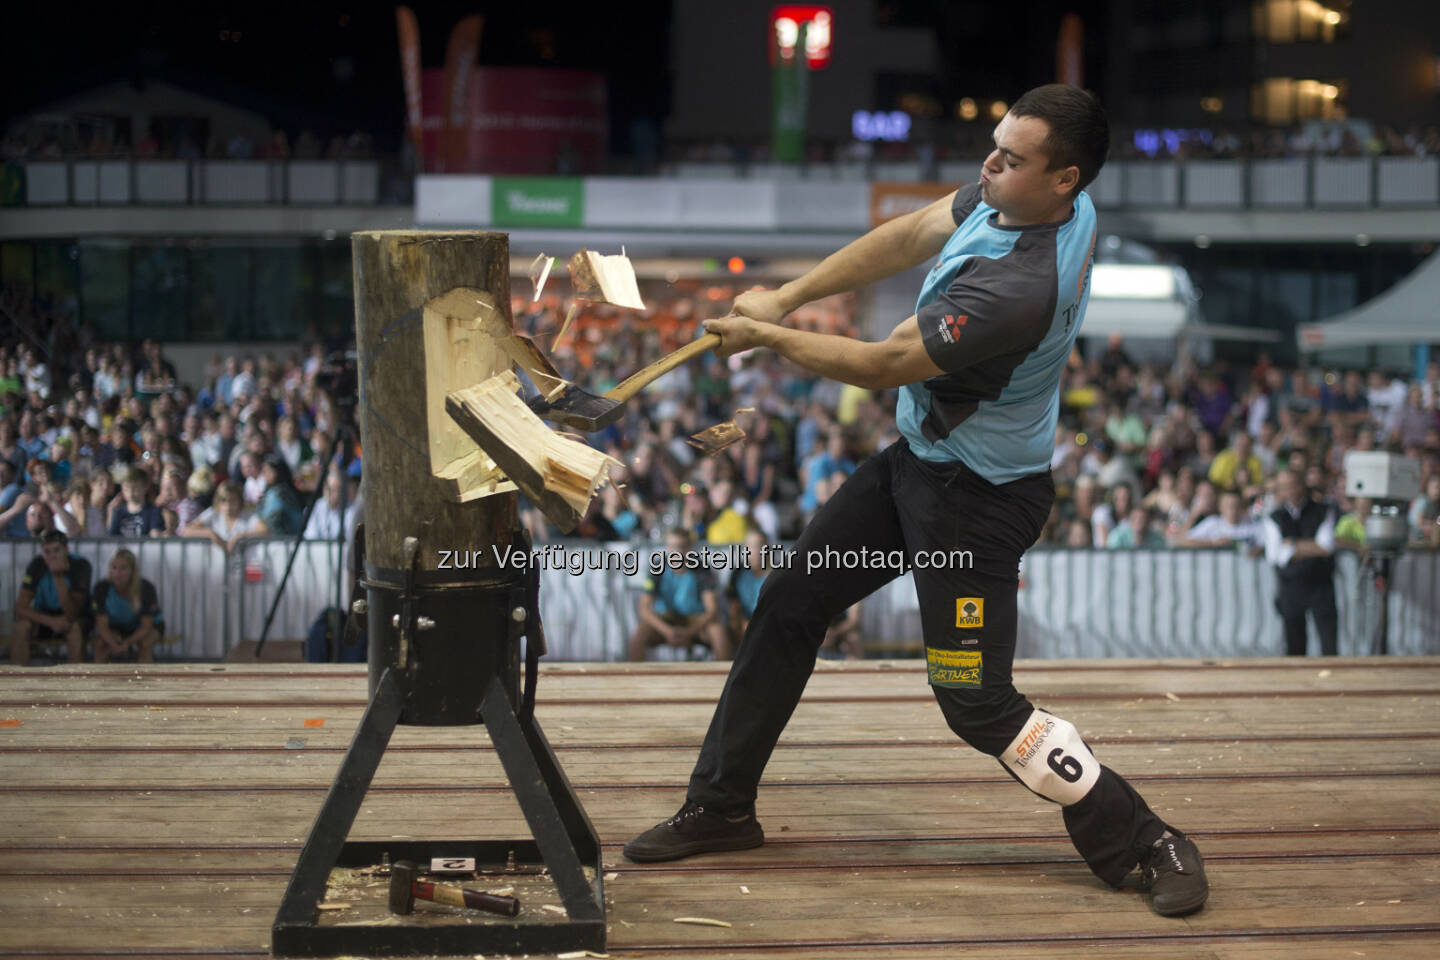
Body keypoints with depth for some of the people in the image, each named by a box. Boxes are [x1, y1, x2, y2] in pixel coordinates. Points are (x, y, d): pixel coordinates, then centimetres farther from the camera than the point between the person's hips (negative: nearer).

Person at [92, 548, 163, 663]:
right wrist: (114, 644, -41)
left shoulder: (146, 588, -28)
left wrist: (128, 643, -40)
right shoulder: (102, 588, -24)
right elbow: (102, 625, -21)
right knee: (100, 642, -29)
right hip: (115, 627, 1)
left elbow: (146, 627, -23)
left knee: (145, 644, -34)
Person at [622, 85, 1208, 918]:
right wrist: (785, 298, 0)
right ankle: (722, 805, 26)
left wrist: (767, 338, -10)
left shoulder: (1022, 286, -34)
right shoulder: (1013, 197, -8)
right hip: (918, 459, 10)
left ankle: (1141, 841, 9)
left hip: (976, 498, -10)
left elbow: (883, 365, -24)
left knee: (979, 706, -5)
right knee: (789, 605, 14)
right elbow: (907, 238, 5)